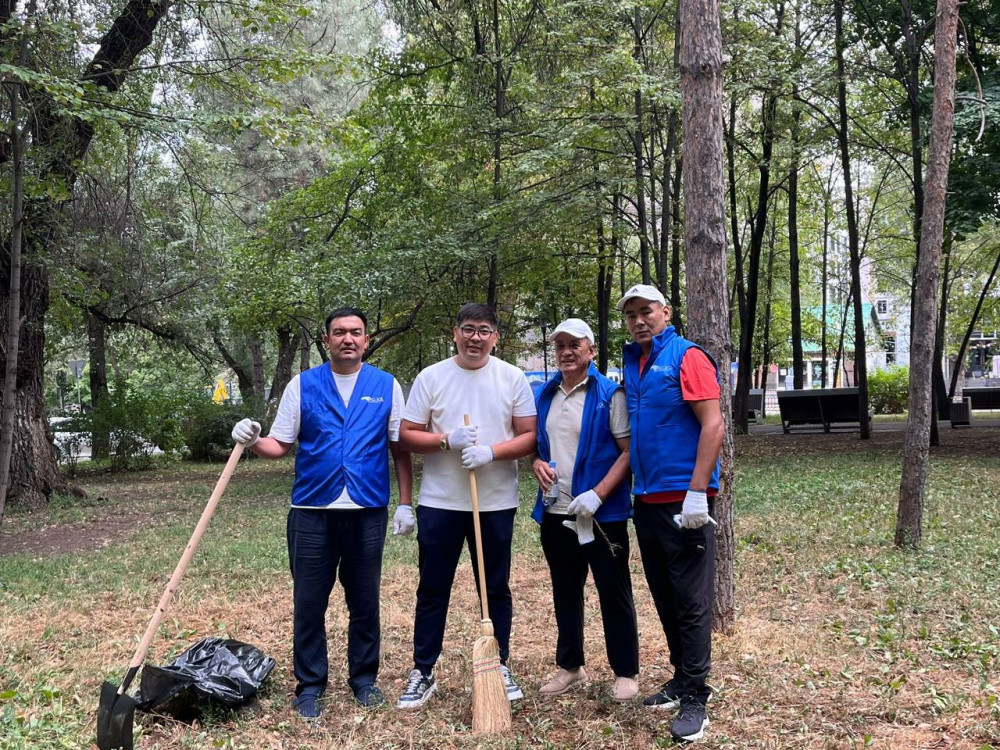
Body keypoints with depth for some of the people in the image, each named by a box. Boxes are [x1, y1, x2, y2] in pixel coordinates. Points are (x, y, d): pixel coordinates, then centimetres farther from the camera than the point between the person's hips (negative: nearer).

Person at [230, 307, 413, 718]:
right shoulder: (303, 385, 4)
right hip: (312, 512, 0)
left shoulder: (386, 386, 4)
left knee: (364, 602, 10)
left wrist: (405, 503, 1)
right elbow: (280, 445, 5)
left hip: (368, 511, 0)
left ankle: (364, 678, 25)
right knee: (309, 603, 5)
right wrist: (253, 441, -16)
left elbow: (400, 449, 5)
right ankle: (310, 685, 18)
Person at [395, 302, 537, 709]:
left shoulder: (513, 378, 0)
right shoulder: (430, 377, 0)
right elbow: (406, 435, 0)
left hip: (496, 503, 0)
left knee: (496, 590, 11)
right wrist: (447, 440, -16)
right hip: (439, 503, 0)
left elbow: (529, 436, -2)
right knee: (432, 589, 7)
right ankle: (422, 672, 18)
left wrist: (491, 451, -18)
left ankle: (500, 668, 25)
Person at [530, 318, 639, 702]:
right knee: (565, 593, 16)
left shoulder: (610, 394, -8)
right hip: (555, 512, 6)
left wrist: (598, 494, -21)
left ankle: (626, 673, 15)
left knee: (614, 593, 3)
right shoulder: (545, 395, 10)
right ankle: (570, 666, 30)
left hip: (602, 513, -6)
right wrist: (537, 463, -3)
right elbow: (535, 442, 20)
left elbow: (628, 451, -12)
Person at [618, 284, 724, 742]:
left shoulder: (687, 358, -9)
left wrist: (697, 492, -21)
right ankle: (681, 678, 27)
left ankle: (695, 699, 6)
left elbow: (713, 425, -16)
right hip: (647, 499, 8)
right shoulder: (632, 365, 12)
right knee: (665, 599, 15)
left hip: (684, 500, -7)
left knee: (691, 603, -1)